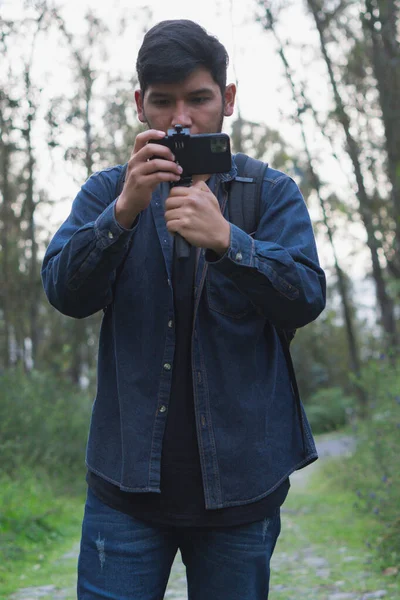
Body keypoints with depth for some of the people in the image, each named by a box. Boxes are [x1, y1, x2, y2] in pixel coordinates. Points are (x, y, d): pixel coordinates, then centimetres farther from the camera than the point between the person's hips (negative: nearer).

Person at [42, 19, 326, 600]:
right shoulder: (108, 192, 7)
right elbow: (64, 292, -7)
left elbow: (306, 299, -10)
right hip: (128, 484, 0)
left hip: (240, 481, 0)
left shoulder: (273, 193, 5)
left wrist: (224, 239, -26)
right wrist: (125, 210, -23)